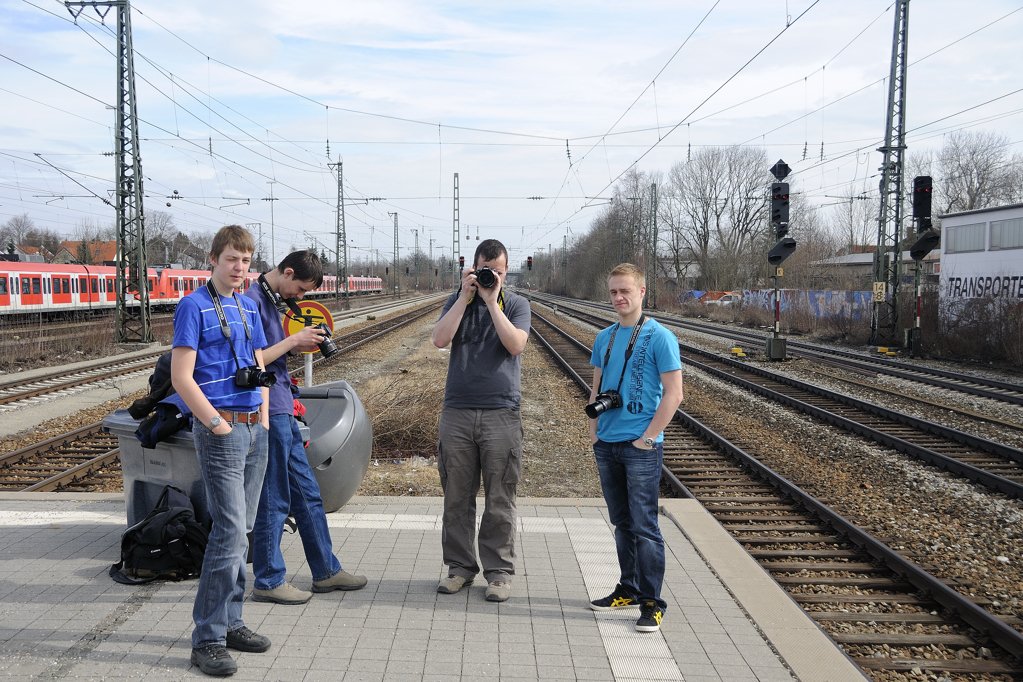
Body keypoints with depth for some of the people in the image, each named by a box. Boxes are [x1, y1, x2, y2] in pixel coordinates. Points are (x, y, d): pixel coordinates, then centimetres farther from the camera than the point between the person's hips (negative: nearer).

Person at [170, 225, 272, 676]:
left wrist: (263, 418, 10)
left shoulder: (248, 306, 15)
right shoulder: (194, 306, -7)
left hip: (255, 431, 7)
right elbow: (181, 377, -13)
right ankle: (207, 639, -2)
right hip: (220, 431, -7)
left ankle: (230, 622, 22)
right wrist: (219, 426, -15)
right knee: (231, 532, -10)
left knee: (240, 531, 12)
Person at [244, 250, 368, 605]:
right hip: (269, 413, -10)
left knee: (307, 494, 14)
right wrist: (293, 340, -13)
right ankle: (268, 581, 12)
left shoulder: (272, 300, 15)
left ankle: (326, 570, 24)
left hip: (284, 413, 10)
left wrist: (300, 345, 5)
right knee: (274, 500, 0)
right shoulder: (253, 301, -14)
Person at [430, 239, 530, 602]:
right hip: (457, 412, 2)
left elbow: (515, 344, -12)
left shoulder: (515, 304, 6)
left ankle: (499, 571, 11)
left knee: (500, 500, 2)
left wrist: (491, 301, -11)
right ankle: (460, 566, 18)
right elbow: (440, 339, -7)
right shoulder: (457, 300, 11)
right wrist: (466, 296, -8)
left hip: (501, 414, -2)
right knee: (456, 497, 7)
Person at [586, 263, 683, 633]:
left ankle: (651, 602, 5)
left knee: (644, 526, -3)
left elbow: (673, 394, -10)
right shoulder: (605, 338, 11)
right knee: (622, 522, 16)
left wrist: (647, 437, -13)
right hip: (607, 446, 6)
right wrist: (594, 431, 7)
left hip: (641, 447, -6)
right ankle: (628, 590, 28)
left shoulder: (660, 338, -8)